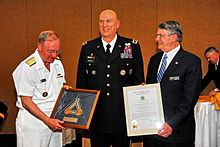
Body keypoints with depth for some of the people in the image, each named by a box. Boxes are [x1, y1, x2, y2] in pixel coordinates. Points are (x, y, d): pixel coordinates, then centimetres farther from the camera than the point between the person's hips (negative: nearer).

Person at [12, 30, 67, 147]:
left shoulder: (57, 63, 7)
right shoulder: (26, 67, -15)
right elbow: (26, 102, -15)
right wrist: (47, 120, -20)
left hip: (54, 121, 6)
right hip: (32, 122, -6)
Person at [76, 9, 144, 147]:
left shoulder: (132, 46, -1)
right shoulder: (87, 48, 3)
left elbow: (139, 80, 1)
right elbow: (81, 82, 7)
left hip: (123, 115, -1)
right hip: (96, 115, 1)